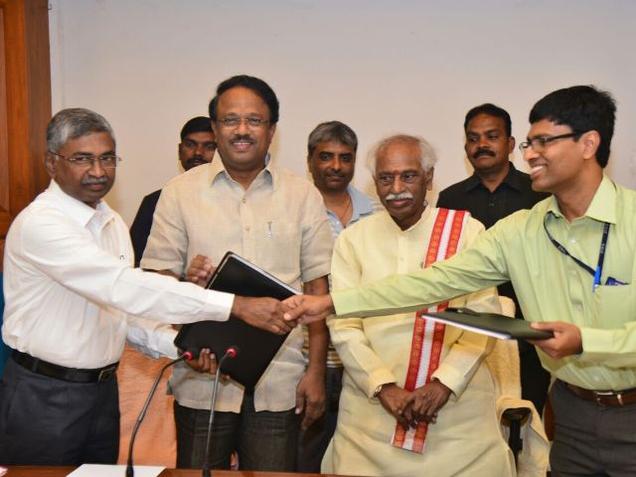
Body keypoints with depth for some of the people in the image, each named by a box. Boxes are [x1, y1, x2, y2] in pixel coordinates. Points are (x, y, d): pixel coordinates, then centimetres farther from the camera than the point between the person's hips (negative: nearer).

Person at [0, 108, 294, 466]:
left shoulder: (113, 223, 6)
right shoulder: (39, 222, -20)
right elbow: (123, 286, -32)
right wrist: (235, 306, -37)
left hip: (104, 388, 7)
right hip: (42, 396, -7)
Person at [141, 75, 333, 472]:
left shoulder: (303, 195, 4)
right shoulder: (180, 192, 3)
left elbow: (318, 286, 4)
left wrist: (316, 371, -1)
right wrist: (186, 281, -20)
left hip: (279, 383, 1)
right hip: (202, 377, 0)